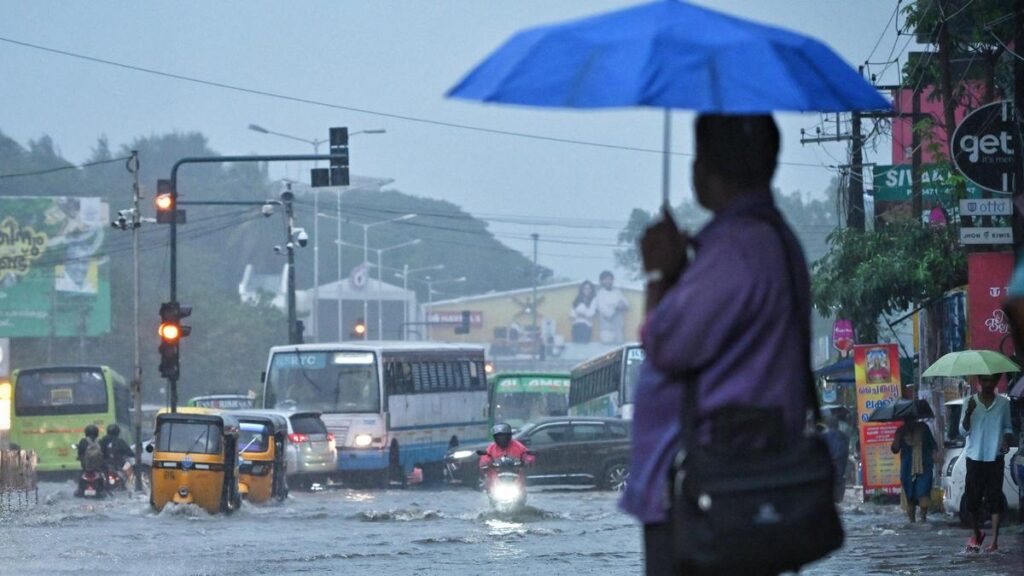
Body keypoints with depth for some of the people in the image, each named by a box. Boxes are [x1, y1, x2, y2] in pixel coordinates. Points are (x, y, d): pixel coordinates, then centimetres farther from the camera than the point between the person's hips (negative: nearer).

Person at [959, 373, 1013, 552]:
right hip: (974, 458, 0)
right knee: (973, 498, 4)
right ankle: (976, 534, 27)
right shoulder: (971, 402, 1)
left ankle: (994, 541, -7)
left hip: (995, 458, 0)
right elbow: (964, 431, -2)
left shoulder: (1003, 403, 4)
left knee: (995, 499, -6)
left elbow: (1007, 427, 13)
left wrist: (1007, 441, -7)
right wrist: (968, 413, -19)